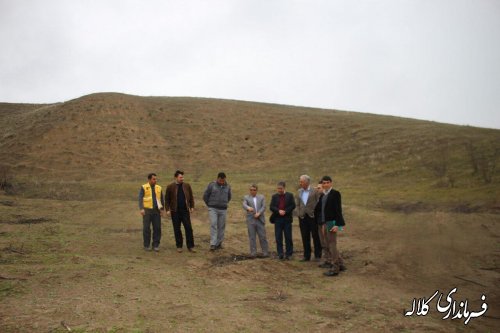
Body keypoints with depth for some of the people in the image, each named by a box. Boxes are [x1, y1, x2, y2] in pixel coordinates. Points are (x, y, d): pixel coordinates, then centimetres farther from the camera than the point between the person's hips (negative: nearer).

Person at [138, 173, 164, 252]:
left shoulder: (158, 188, 9)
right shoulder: (143, 187, -1)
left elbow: (161, 199, 13)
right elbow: (140, 199, -7)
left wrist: (162, 209, 4)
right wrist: (141, 209, -19)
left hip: (156, 211, 3)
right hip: (147, 210, -3)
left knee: (157, 228, -1)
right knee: (146, 228, -1)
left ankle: (156, 245, 8)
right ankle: (146, 245, 11)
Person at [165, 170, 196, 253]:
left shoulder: (187, 186, 5)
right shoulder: (170, 187, -1)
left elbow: (191, 197, 12)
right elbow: (167, 199, 2)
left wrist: (192, 207, 5)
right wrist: (167, 209, -3)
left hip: (185, 210, 1)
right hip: (175, 211, -1)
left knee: (189, 228, -3)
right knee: (177, 229, 6)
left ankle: (190, 246, 4)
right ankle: (179, 246, 18)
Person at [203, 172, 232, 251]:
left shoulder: (227, 187, 3)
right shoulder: (211, 185, -6)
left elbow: (229, 197, 22)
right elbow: (205, 196, 2)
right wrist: (210, 205, 8)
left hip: (223, 210, 3)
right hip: (213, 209, -3)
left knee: (221, 227, 6)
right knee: (213, 225, -13)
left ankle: (219, 244, 17)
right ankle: (213, 244, -15)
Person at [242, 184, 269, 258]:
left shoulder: (261, 197, 11)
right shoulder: (246, 197, 5)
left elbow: (263, 207, 1)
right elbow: (244, 205, -14)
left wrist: (258, 213, -15)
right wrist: (248, 208, -37)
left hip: (260, 220, 1)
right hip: (250, 220, -1)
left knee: (262, 236, 2)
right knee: (252, 237, 2)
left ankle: (265, 252, 11)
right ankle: (253, 253, 8)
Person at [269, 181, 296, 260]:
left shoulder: (290, 195, 4)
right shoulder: (274, 196, 9)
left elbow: (293, 205, -3)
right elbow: (271, 207, 1)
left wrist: (285, 211, -15)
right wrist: (278, 211, -15)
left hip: (287, 219, -2)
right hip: (277, 219, 2)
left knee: (288, 237, 1)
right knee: (278, 237, 2)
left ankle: (288, 254, 8)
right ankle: (280, 254, 7)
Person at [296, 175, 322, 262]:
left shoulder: (315, 191, -4)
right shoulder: (299, 191, 11)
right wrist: (299, 214, 5)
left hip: (313, 217, -4)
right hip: (302, 218, 4)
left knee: (316, 237, 3)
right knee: (305, 237, 7)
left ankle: (317, 256, 11)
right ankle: (306, 256, 15)